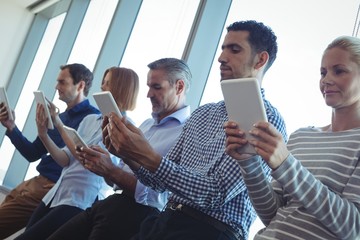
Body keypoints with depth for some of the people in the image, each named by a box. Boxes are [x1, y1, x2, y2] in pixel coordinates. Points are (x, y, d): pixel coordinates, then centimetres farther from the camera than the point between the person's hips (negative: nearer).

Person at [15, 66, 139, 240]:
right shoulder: (90, 120, 14)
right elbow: (65, 160, 10)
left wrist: (59, 125, -14)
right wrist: (44, 135, -6)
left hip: (81, 201, -7)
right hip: (56, 194, 7)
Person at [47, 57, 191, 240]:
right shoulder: (146, 124, 20)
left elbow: (160, 196, -17)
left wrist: (110, 171, -18)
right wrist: (98, 163, -2)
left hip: (140, 212, -8)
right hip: (111, 203, 8)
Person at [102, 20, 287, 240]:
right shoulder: (202, 114, 13)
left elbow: (217, 192, -17)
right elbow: (165, 180, 13)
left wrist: (149, 157, -22)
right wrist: (130, 156, -5)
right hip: (165, 221, 6)